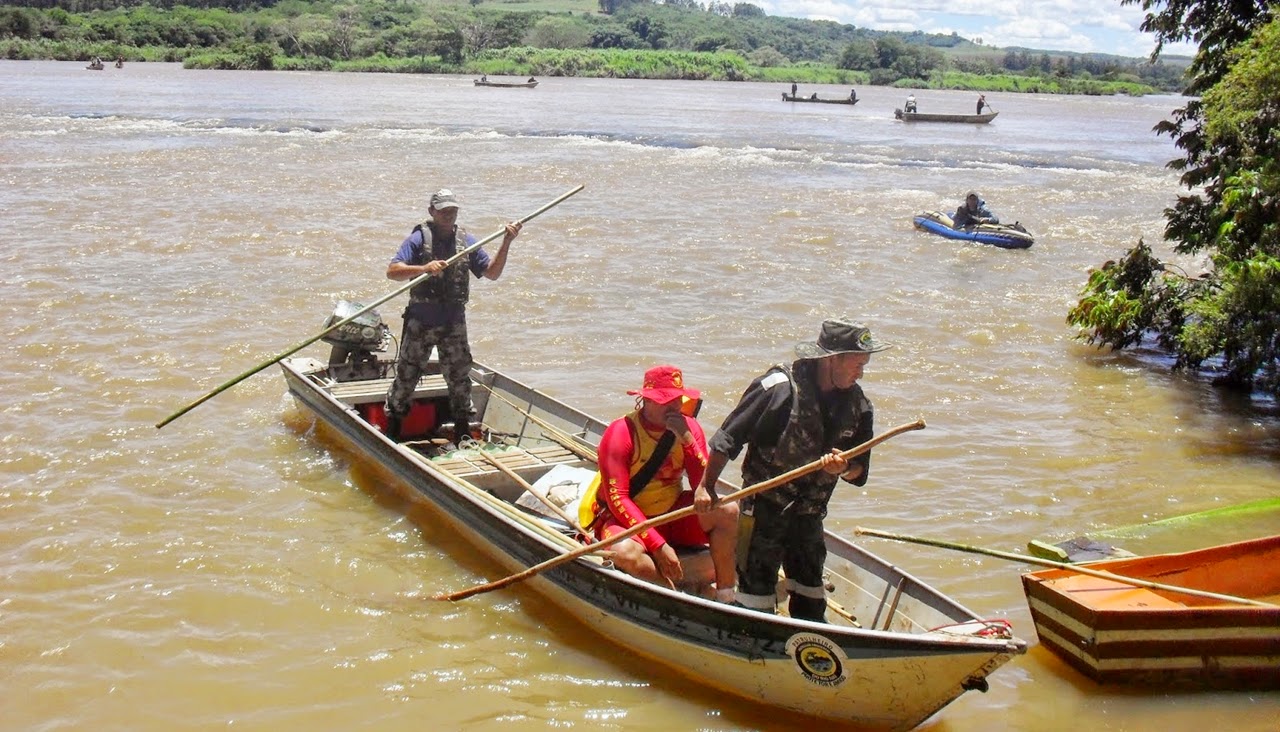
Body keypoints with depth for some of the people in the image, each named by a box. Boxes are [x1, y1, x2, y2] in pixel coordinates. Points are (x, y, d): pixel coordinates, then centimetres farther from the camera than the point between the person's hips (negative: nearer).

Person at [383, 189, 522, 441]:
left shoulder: (467, 241, 6)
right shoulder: (418, 238, -7)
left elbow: (492, 273, 6)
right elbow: (392, 271, -17)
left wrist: (506, 243, -5)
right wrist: (423, 268, -33)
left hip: (454, 323, 3)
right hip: (420, 323, -3)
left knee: (459, 377, 8)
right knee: (406, 375, 6)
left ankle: (462, 431, 22)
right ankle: (392, 428, 22)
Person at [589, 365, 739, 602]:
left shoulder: (688, 427, -3)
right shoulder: (621, 432, -16)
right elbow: (617, 499, -21)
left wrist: (687, 439, -22)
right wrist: (658, 545, -27)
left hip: (673, 514, 5)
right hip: (629, 520, -4)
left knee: (727, 510, -19)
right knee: (626, 553, -37)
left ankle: (726, 598, -17)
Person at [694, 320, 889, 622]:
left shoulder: (857, 405, 1)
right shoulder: (779, 386, -16)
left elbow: (859, 470, 6)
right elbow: (728, 438, -11)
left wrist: (843, 468, -18)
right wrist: (706, 487, -8)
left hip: (809, 515, 5)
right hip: (764, 507, -5)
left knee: (810, 592, 13)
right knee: (757, 585, 0)